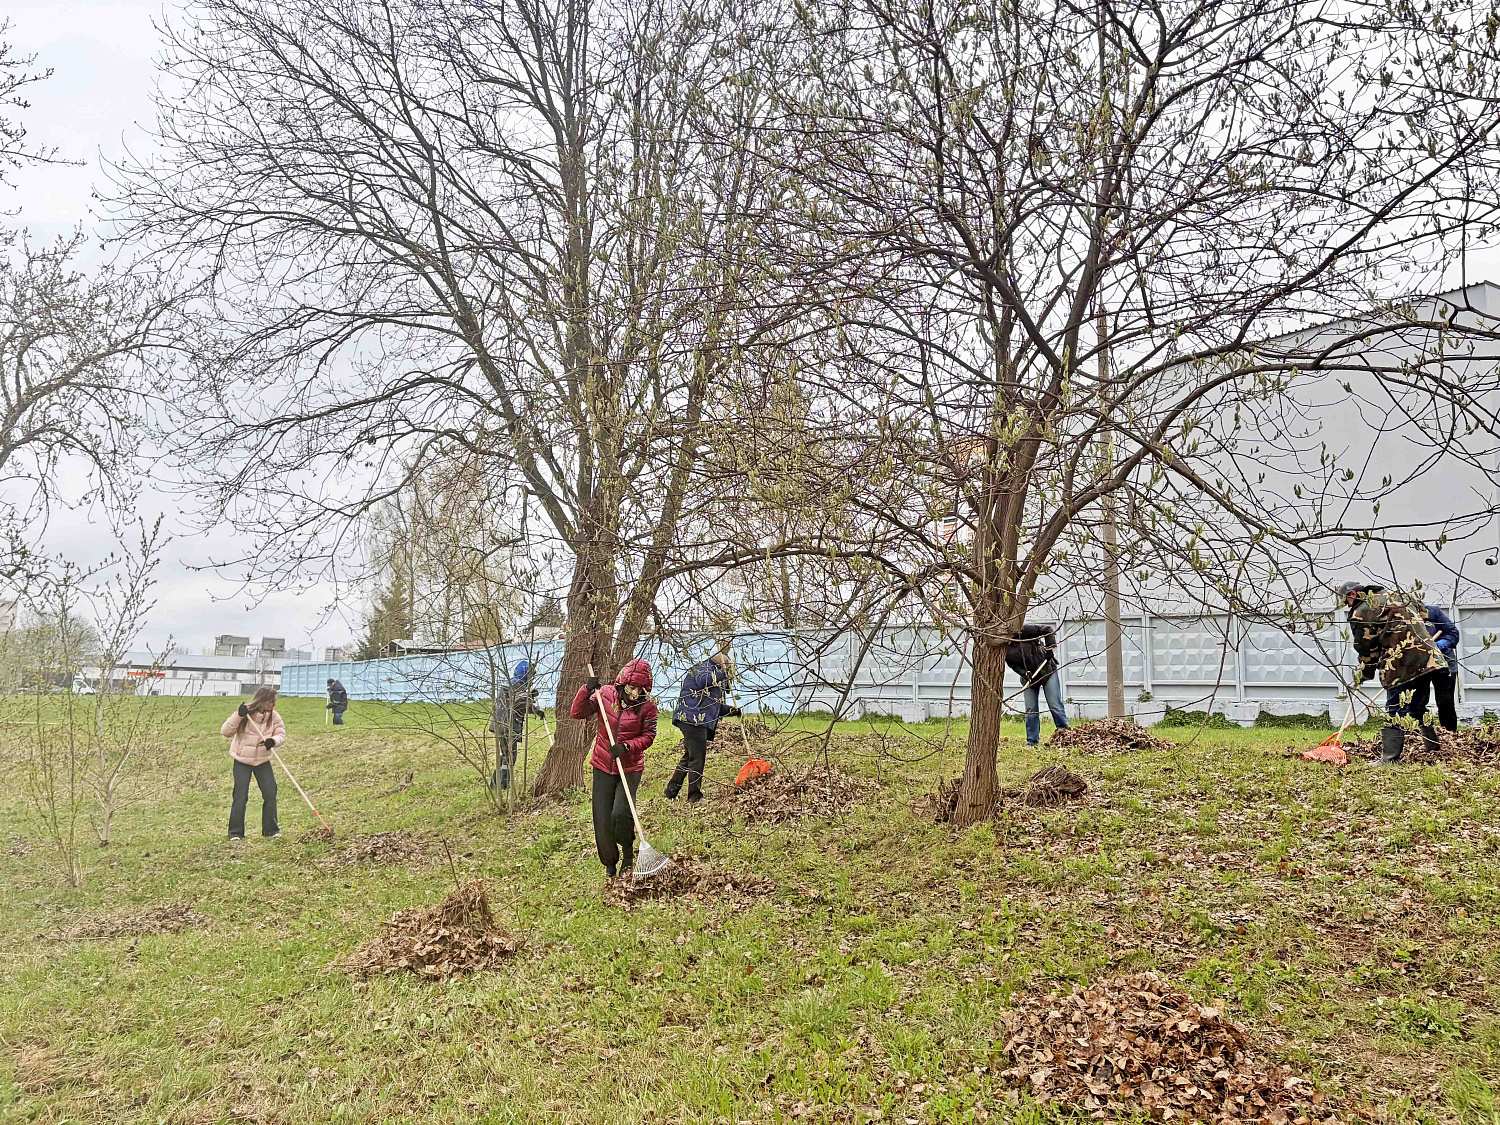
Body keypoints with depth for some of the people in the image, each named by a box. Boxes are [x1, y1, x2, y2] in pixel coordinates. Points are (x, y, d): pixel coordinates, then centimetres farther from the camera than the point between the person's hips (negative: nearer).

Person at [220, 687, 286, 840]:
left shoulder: (274, 716, -6)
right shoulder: (245, 714, -17)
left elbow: (281, 734, -4)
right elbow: (225, 731, -19)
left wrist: (273, 741, -27)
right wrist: (238, 716, -33)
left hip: (263, 761, 4)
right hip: (242, 761, -3)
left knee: (270, 793, 1)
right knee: (240, 796, -4)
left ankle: (270, 829, 13)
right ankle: (236, 832, 7)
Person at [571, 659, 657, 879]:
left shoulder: (647, 706, -10)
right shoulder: (604, 695, -5)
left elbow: (648, 736, -8)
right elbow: (577, 713, -5)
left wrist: (627, 746, -25)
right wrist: (587, 691, -21)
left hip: (630, 769, -2)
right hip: (603, 766, 2)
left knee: (621, 814, -20)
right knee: (602, 820, 4)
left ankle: (628, 852, 12)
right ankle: (610, 863, 29)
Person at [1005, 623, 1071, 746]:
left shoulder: (1024, 631, -16)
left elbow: (1048, 630, -11)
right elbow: (1013, 665, -7)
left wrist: (1050, 646, -22)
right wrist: (1025, 674, -24)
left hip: (1047, 670, -3)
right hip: (1029, 677, 3)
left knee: (1055, 705, -4)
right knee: (1031, 710, 3)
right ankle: (1032, 741, 12)